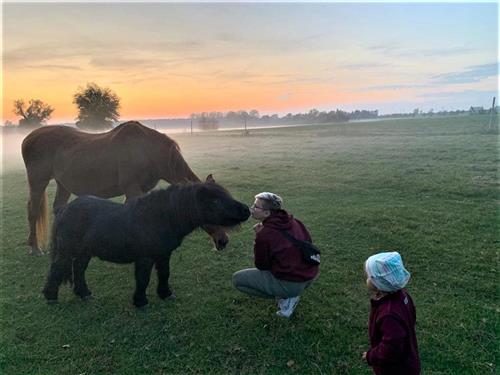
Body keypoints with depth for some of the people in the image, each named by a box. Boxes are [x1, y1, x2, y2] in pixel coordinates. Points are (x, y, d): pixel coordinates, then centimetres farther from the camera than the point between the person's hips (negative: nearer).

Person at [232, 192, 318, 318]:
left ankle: (285, 298, 0)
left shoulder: (264, 234, -16)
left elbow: (261, 266, -4)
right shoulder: (294, 222, 2)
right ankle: (288, 294, 16)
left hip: (290, 284, -7)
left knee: (237, 279, 3)